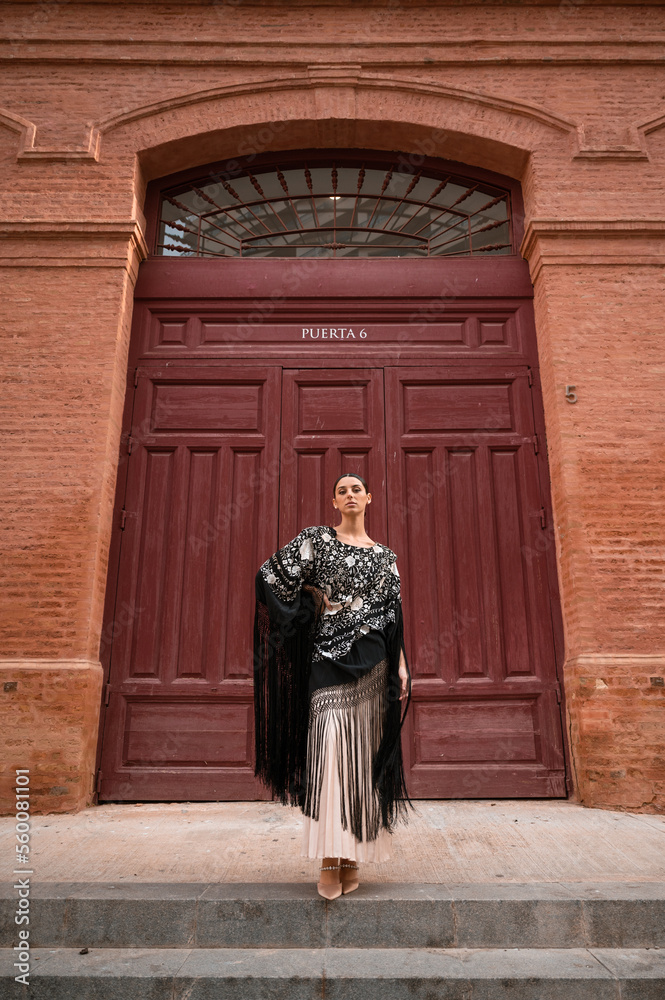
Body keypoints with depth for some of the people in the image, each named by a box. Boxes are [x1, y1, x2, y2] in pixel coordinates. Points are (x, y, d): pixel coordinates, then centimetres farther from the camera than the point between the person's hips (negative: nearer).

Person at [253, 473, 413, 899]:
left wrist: (402, 664, 3)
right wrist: (312, 595, 1)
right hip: (328, 656, -2)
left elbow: (395, 615, 11)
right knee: (330, 742, -14)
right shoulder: (317, 539, 6)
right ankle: (329, 857, -8)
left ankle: (352, 856, 14)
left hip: (371, 659, 3)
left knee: (362, 751, 3)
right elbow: (271, 575, 1)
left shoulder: (385, 556, 15)